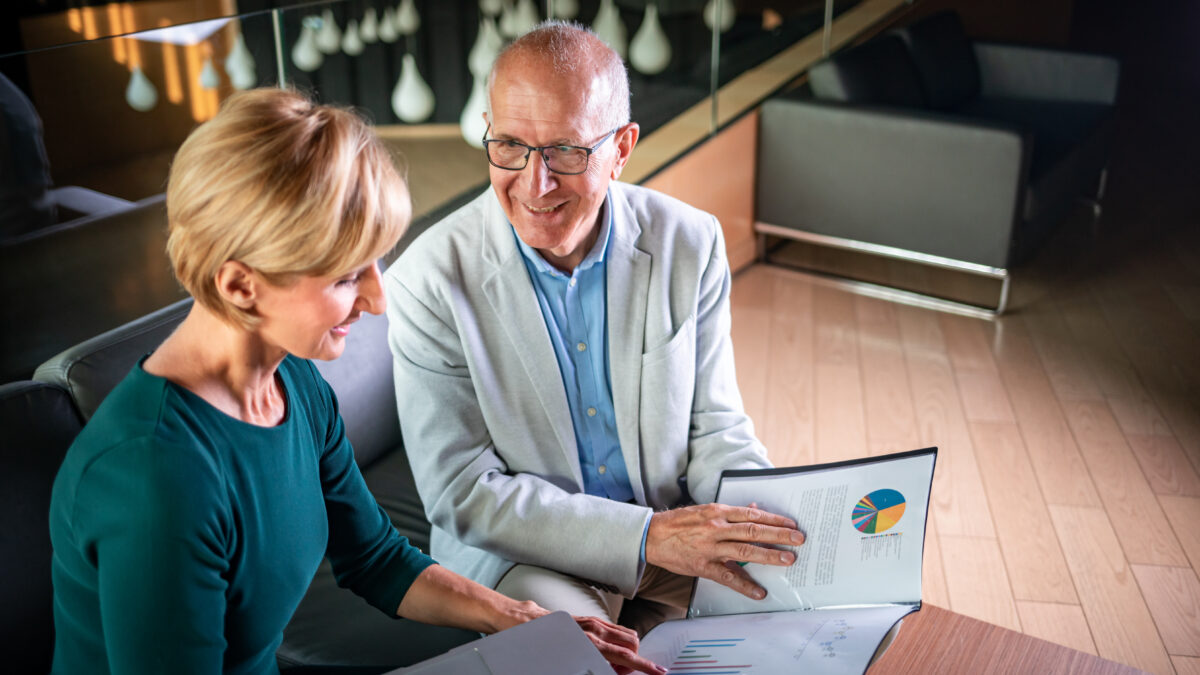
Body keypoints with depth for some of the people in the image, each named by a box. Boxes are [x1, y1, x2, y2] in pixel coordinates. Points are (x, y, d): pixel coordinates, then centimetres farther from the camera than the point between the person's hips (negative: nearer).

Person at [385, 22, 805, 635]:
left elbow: (713, 425, 1)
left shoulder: (690, 244, -7)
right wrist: (646, 537, -26)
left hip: (675, 530, 3)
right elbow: (462, 494, -17)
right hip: (520, 554, -3)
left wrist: (775, 523, -19)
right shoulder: (427, 283, -17)